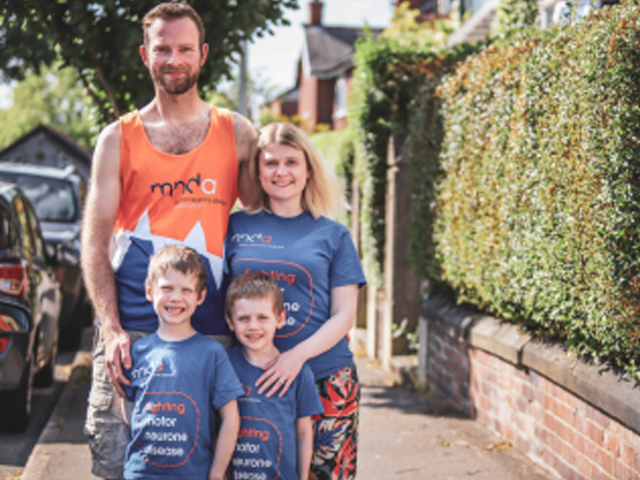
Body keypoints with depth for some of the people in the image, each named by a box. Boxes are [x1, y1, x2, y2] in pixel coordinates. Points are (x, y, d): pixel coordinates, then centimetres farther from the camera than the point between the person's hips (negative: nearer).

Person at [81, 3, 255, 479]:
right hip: (132, 331, 0)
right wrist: (111, 327, -9)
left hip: (211, 333, 1)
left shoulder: (237, 133, 11)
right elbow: (95, 239, 4)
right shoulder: (118, 139, 8)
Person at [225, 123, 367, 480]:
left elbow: (344, 315, 2)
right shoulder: (236, 227, 8)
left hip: (323, 377, 0)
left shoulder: (334, 235, 7)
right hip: (249, 377, 1)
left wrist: (297, 355, -13)